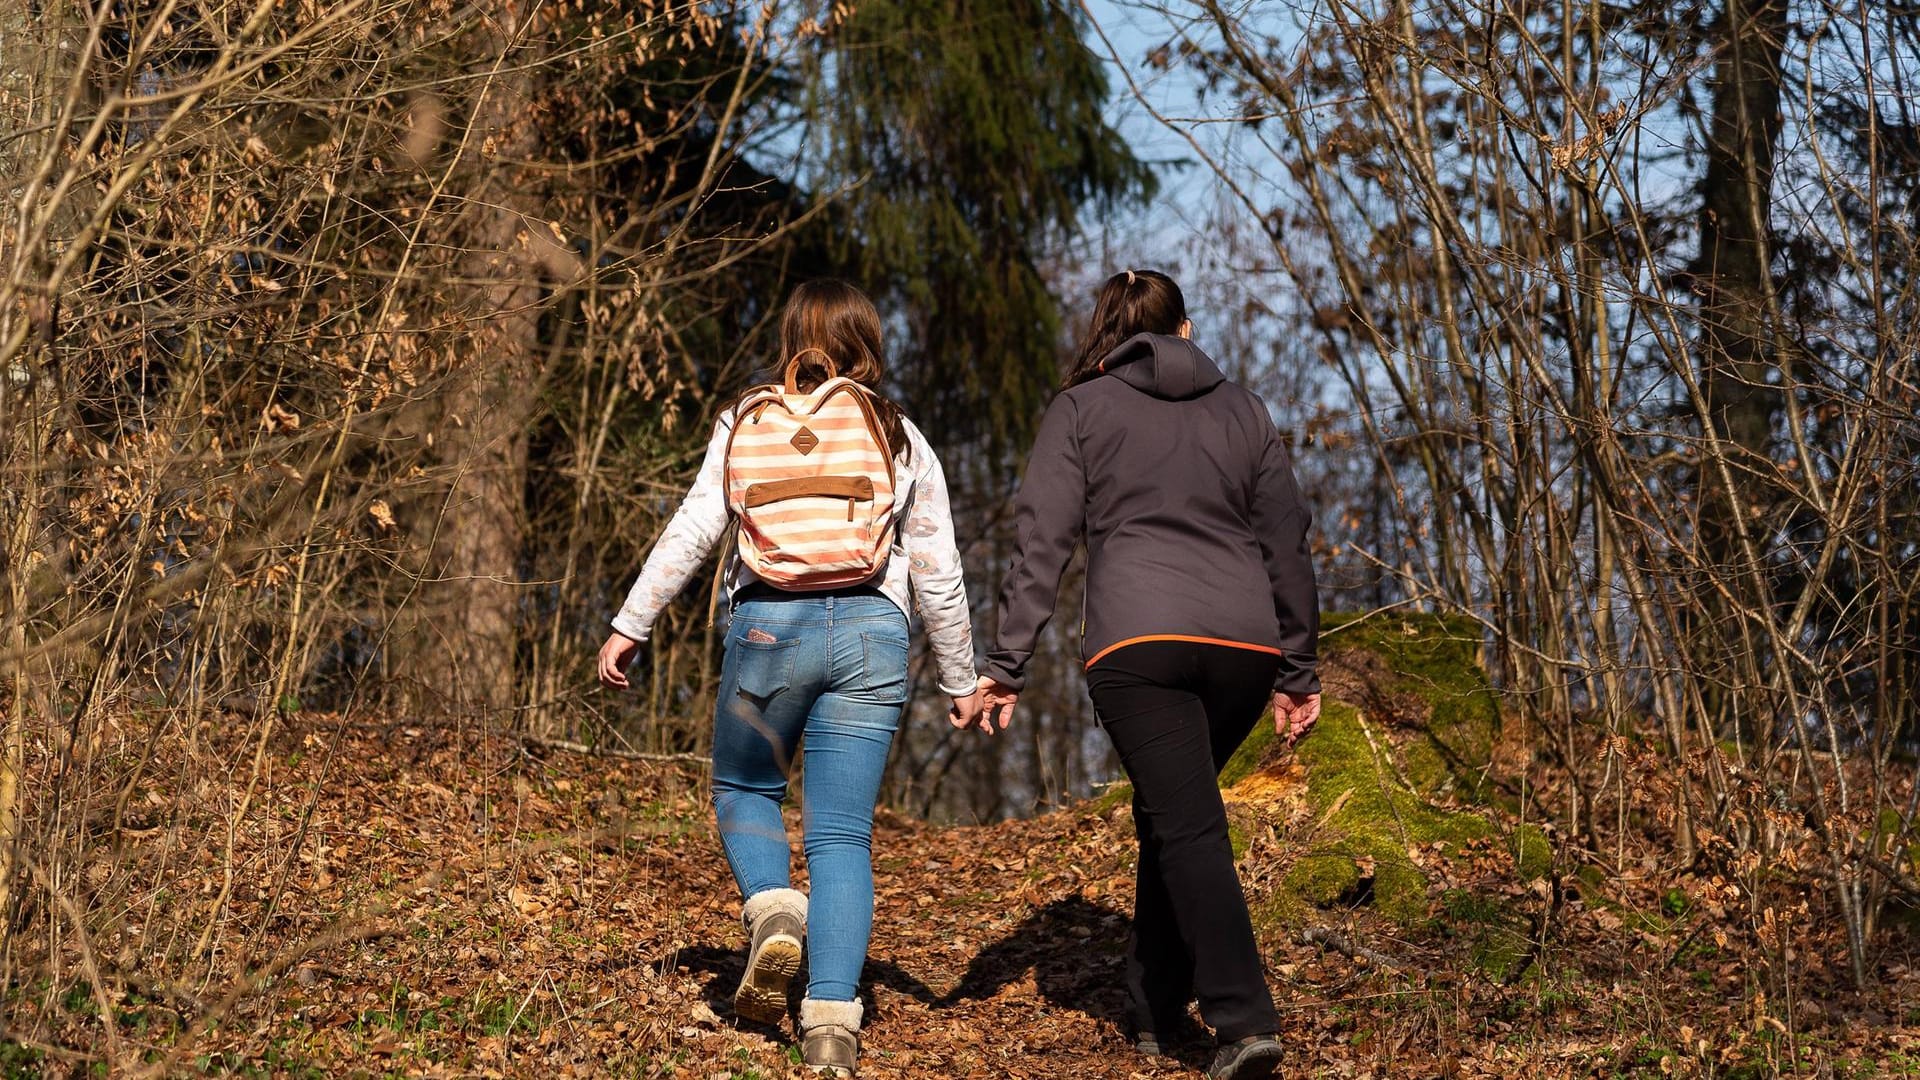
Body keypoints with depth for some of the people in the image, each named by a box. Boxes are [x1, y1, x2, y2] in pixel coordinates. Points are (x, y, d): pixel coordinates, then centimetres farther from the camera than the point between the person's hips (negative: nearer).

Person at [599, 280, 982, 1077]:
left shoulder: (747, 422, 9)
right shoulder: (900, 439, 11)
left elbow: (692, 531, -1)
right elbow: (937, 576, 12)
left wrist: (630, 625, 2)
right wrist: (960, 680, 21)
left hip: (768, 628, -1)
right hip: (869, 632, 1)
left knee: (743, 790, 22)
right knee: (842, 834, 3)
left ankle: (772, 912, -7)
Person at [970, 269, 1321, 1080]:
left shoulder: (1080, 410, 12)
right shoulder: (1242, 412, 21)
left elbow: (1042, 542, 2)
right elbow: (1286, 545, 19)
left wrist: (1007, 666, 1)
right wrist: (1297, 672, 22)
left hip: (1136, 641, -4)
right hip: (1244, 642, 4)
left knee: (1187, 826, -7)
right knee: (1169, 819, 18)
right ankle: (1154, 1012, 22)